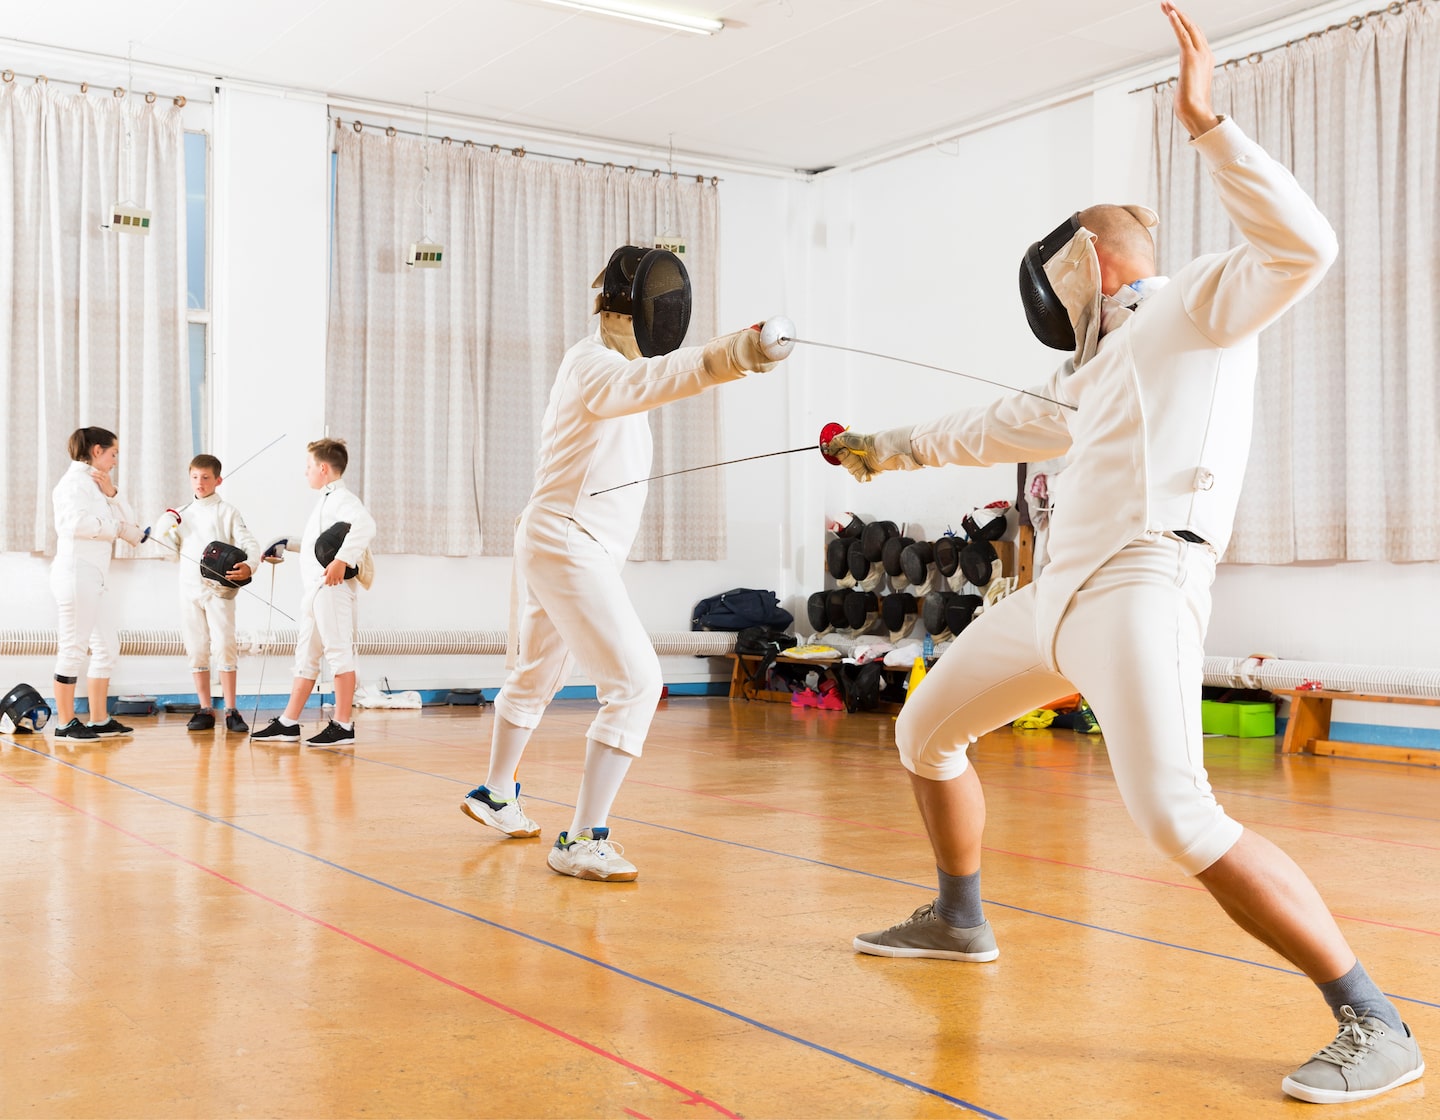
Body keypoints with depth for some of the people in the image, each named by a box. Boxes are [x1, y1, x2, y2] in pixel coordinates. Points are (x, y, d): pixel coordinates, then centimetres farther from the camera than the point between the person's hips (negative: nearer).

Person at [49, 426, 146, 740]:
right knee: (74, 649, -4)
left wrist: (111, 494, 2)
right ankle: (65, 723, 3)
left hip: (92, 579, 10)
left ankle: (99, 720, 16)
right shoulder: (76, 480, -8)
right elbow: (78, 522, -25)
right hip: (76, 574, -10)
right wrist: (114, 528, -9)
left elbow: (131, 529, 14)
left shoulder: (93, 484, 19)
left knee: (108, 647, 11)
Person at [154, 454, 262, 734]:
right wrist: (166, 529, -7)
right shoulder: (183, 514, 13)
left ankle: (231, 711, -6)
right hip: (190, 590, 4)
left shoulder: (227, 512, 0)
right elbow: (175, 548, 13)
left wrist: (249, 566, -29)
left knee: (224, 646, -11)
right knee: (197, 650, 5)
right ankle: (205, 711, 11)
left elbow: (250, 544, -9)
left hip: (219, 589, -4)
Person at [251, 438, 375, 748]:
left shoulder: (342, 498, -13)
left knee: (339, 653, -7)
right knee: (306, 656, 13)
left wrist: (341, 560, -37)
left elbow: (366, 526, -32)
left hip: (333, 588, -11)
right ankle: (288, 724, 18)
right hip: (316, 589, 11)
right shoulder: (327, 500, 19)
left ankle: (343, 726, -4)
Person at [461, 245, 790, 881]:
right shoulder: (599, 365, -20)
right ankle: (582, 842, -15)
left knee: (538, 676, 25)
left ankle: (494, 794, 45)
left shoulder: (596, 360, 11)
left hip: (555, 543, 10)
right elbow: (651, 379, -46)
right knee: (635, 685, -17)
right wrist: (730, 355, -63)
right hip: (568, 548, -10)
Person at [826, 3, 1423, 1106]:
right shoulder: (1105, 369, 27)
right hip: (1059, 595, 10)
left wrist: (1206, 119, -19)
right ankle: (959, 921, 38)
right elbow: (1002, 427, 38)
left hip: (1141, 590, -10)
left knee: (1179, 820, -26)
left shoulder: (1196, 303, 3)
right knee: (925, 735, 20)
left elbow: (1306, 246, -17)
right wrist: (887, 448, 47)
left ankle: (1373, 1024, -16)